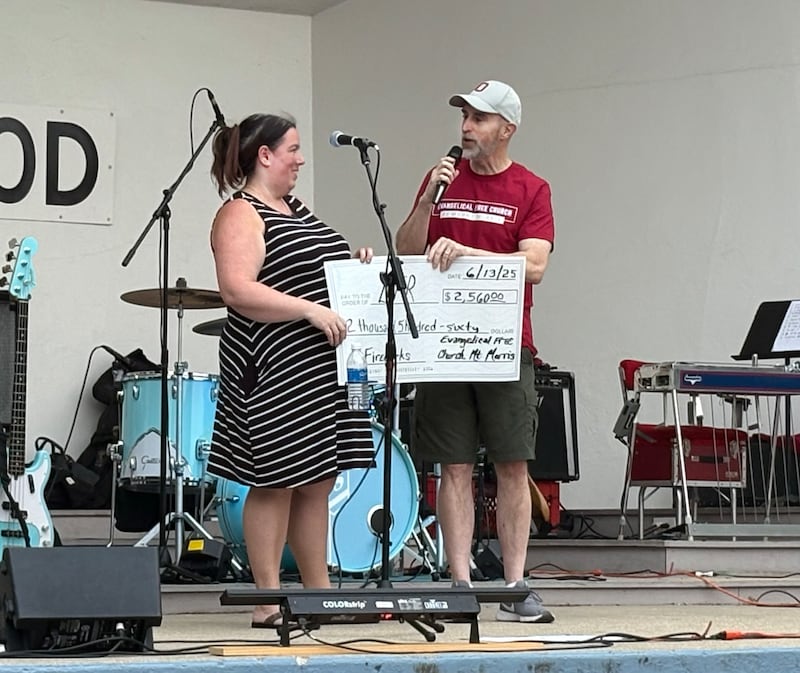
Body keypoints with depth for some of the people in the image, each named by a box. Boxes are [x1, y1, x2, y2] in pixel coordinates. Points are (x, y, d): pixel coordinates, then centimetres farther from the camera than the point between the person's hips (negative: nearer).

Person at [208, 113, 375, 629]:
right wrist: (311, 310, -24)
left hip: (322, 368, 9)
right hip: (276, 369, -9)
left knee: (318, 482, 11)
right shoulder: (241, 215, -10)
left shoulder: (296, 209, 19)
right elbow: (237, 290, -21)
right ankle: (269, 602, 2)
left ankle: (320, 594, 18)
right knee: (276, 482, -4)